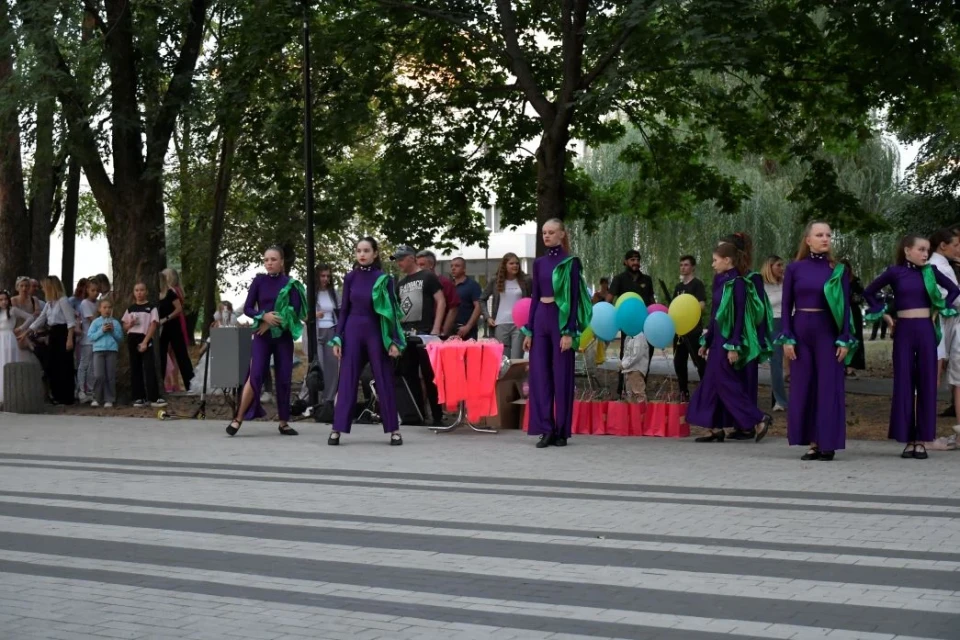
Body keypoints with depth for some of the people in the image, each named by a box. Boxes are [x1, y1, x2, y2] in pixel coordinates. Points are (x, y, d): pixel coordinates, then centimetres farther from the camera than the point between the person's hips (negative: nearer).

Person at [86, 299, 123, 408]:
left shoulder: (115, 323, 9)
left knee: (110, 376, 0)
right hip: (98, 350, -1)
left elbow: (120, 338, 8)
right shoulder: (96, 322, 6)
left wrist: (113, 331, -8)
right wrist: (101, 331, -10)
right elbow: (90, 337, -1)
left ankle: (109, 399, 5)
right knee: (98, 376, -6)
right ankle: (97, 398, 6)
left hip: (112, 350, 1)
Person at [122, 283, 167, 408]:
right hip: (132, 340, 4)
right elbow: (124, 327, 16)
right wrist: (130, 324, -9)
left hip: (146, 340, -4)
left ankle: (154, 398, -14)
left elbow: (153, 326, -6)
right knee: (135, 369, 4)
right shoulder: (130, 309, 13)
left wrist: (145, 342, -14)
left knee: (149, 368, -11)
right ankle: (138, 397, 9)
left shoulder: (151, 307, 1)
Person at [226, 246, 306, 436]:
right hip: (262, 335, -1)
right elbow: (247, 308, 2)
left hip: (283, 336, 1)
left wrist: (271, 323, -13)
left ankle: (284, 422, 11)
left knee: (284, 378, 2)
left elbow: (295, 311, -6)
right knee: (255, 375, -12)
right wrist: (264, 316, -17)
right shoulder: (259, 281, 3)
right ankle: (238, 419, -10)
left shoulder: (290, 283, 2)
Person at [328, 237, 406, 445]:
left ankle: (394, 430, 8)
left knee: (384, 382, 2)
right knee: (347, 382, 1)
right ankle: (337, 429, 2)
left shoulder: (384, 279, -2)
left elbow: (392, 311, -2)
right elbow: (344, 310, 8)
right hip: (352, 332, 2)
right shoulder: (350, 278, 5)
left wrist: (394, 341, -9)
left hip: (376, 333, -2)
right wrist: (337, 338, 2)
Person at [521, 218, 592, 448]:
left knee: (562, 375, -1)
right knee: (539, 375, 1)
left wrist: (569, 332, -14)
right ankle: (546, 429, 4)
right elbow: (534, 297, 13)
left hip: (561, 319, -5)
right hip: (540, 319, 5)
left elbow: (574, 298, -7)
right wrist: (528, 331, 8)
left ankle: (561, 431, 6)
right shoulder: (539, 263, 12)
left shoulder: (571, 262, -3)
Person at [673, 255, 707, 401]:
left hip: (693, 329, -8)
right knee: (679, 361, 9)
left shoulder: (697, 284, -4)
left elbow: (702, 305, -16)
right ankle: (684, 392, 17)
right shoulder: (678, 286, 18)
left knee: (699, 361, -11)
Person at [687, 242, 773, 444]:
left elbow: (739, 317, -17)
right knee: (712, 383, 9)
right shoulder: (721, 282, 12)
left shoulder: (737, 283, -13)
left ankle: (759, 419, -3)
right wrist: (706, 342, 22)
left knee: (726, 383, -8)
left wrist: (734, 347, -20)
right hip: (718, 340, 9)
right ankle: (716, 429, 13)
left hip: (729, 341, -9)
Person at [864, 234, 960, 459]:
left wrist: (941, 309, 7)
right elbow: (869, 292, 9)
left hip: (926, 330, 2)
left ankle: (922, 440, 6)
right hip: (903, 330, -2)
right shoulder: (895, 272, -1)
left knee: (926, 383, 1)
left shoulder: (930, 272, 5)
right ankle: (908, 439, 6)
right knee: (904, 383, 0)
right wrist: (884, 314, 4)